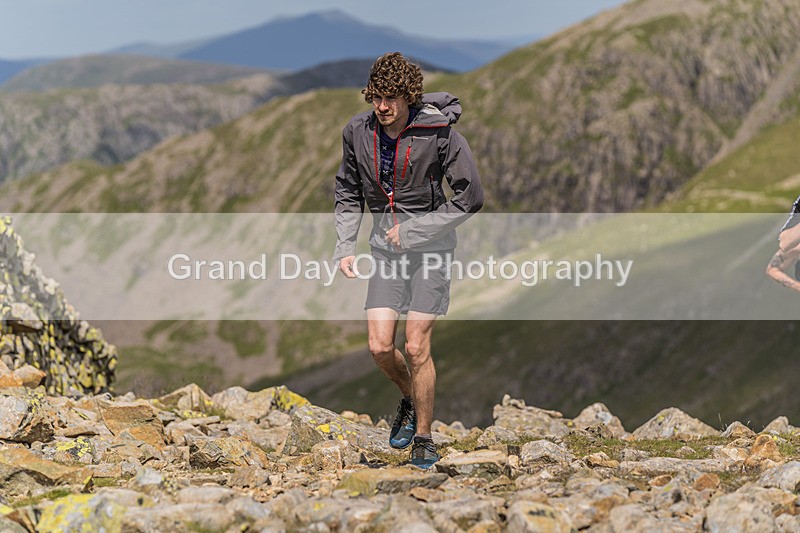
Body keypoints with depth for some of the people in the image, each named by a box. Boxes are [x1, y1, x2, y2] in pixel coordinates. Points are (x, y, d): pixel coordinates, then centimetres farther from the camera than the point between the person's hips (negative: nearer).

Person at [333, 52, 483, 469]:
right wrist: (344, 247, -1)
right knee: (380, 347, -4)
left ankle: (424, 437, 11)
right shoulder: (357, 132, -4)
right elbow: (348, 194, 11)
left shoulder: (439, 133, -17)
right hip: (386, 245, 4)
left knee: (417, 348, -8)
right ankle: (410, 400, 28)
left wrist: (411, 230, -13)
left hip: (430, 244, -4)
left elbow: (470, 199, -13)